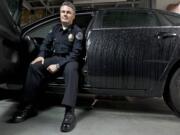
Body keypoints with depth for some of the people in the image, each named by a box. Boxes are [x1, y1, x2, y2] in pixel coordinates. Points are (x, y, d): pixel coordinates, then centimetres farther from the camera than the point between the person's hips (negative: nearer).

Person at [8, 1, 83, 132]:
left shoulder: (77, 31, -5)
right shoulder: (56, 28, 11)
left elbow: (76, 53, -14)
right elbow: (46, 44, 15)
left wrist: (59, 66, -23)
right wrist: (41, 55, -8)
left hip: (69, 60, -5)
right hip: (54, 58, 5)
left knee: (71, 69, -41)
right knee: (34, 66, -22)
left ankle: (69, 111, -48)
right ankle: (29, 106, -20)